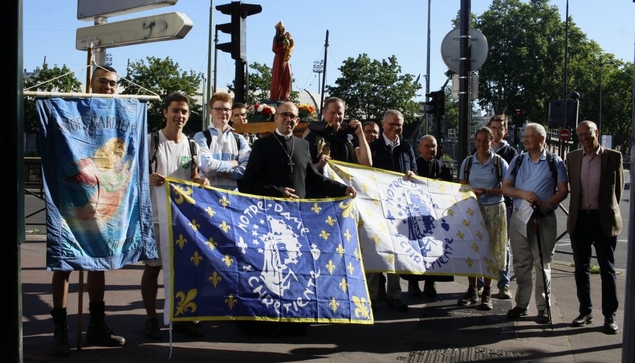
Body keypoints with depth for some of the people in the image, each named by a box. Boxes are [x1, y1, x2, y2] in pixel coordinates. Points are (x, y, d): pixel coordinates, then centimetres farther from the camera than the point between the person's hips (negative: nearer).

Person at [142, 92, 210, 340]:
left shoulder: (192, 146, 9)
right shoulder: (150, 141, -3)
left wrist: (200, 181, -6)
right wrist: (148, 178, -23)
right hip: (155, 214, -4)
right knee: (152, 266, 3)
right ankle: (151, 318, 15)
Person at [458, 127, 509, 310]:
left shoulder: (499, 162, 0)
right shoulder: (467, 162, 7)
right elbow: (461, 186, 10)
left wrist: (487, 191, -16)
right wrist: (472, 192, -11)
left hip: (494, 209, -2)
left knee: (490, 251, 1)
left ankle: (486, 293, 10)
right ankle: (472, 290, 13)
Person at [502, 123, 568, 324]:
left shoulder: (555, 162, 2)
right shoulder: (517, 161, 10)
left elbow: (563, 191, -1)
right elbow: (505, 187, 6)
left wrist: (547, 204, -19)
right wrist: (524, 194, -13)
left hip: (544, 219, -3)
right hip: (519, 217, 3)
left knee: (542, 263, 2)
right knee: (521, 263, 7)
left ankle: (543, 307, 10)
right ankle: (521, 304, 16)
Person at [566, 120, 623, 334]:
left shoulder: (613, 157, -2)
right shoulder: (572, 158, 6)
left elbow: (618, 187, 5)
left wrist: (610, 211, 7)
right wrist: (576, 212, 11)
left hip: (604, 220, -3)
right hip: (580, 219, 3)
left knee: (607, 269, 2)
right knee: (581, 268, 8)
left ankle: (610, 316, 8)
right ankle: (585, 311, 19)